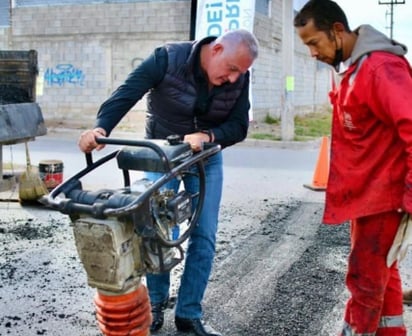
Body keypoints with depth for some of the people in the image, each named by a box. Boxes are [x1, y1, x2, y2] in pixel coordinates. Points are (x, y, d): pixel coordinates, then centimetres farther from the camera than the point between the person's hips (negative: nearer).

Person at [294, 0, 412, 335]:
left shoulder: (380, 67, -20)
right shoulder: (349, 67, 10)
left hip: (382, 195, -9)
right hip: (364, 192, 9)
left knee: (365, 279, 1)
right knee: (381, 274, 18)